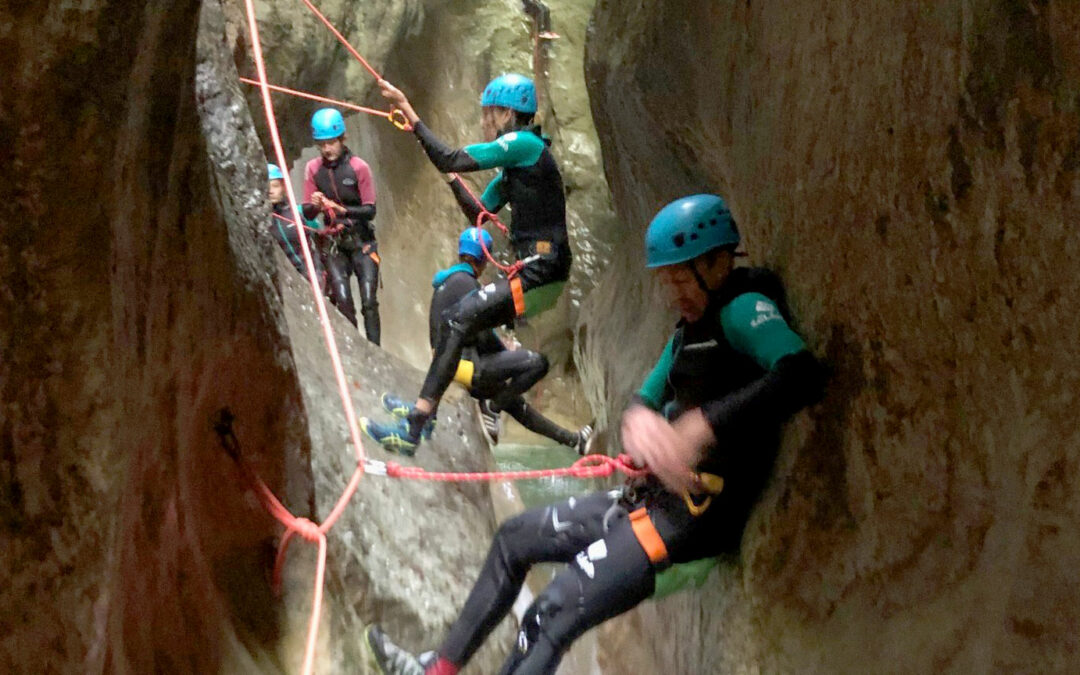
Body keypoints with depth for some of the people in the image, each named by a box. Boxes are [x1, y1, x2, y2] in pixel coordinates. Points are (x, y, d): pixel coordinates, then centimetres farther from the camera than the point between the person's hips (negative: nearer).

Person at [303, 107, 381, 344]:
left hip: (362, 241, -1)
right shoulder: (313, 169, 0)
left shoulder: (358, 167, -8)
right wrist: (315, 206, -20)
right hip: (334, 243, 2)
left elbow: (370, 209, -9)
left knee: (369, 302, -8)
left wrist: (341, 209, -24)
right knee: (343, 300, -14)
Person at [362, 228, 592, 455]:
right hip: (464, 363, -11)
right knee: (537, 362, -16)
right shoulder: (465, 282, -13)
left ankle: (571, 439, 27)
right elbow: (482, 334, -19)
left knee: (513, 402, 20)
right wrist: (506, 354, 1)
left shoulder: (444, 282, 17)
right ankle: (492, 407, -8)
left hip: (447, 361, 11)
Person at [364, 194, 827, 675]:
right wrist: (638, 418, -11)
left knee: (551, 617, -21)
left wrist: (702, 426, -41)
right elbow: (649, 398, 15)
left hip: (697, 514, -11)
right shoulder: (690, 330, 17)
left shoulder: (745, 310, -14)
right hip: (655, 498, 11)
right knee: (515, 537, 20)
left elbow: (802, 375, -33)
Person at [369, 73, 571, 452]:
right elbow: (479, 214, 20)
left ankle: (414, 429, -20)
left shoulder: (524, 143, -10)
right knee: (452, 319, 12)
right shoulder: (514, 164, 19)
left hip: (542, 272, -10)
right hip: (532, 271, 10)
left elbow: (451, 161, -17)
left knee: (460, 320, -17)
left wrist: (407, 111, -14)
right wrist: (450, 178, 10)